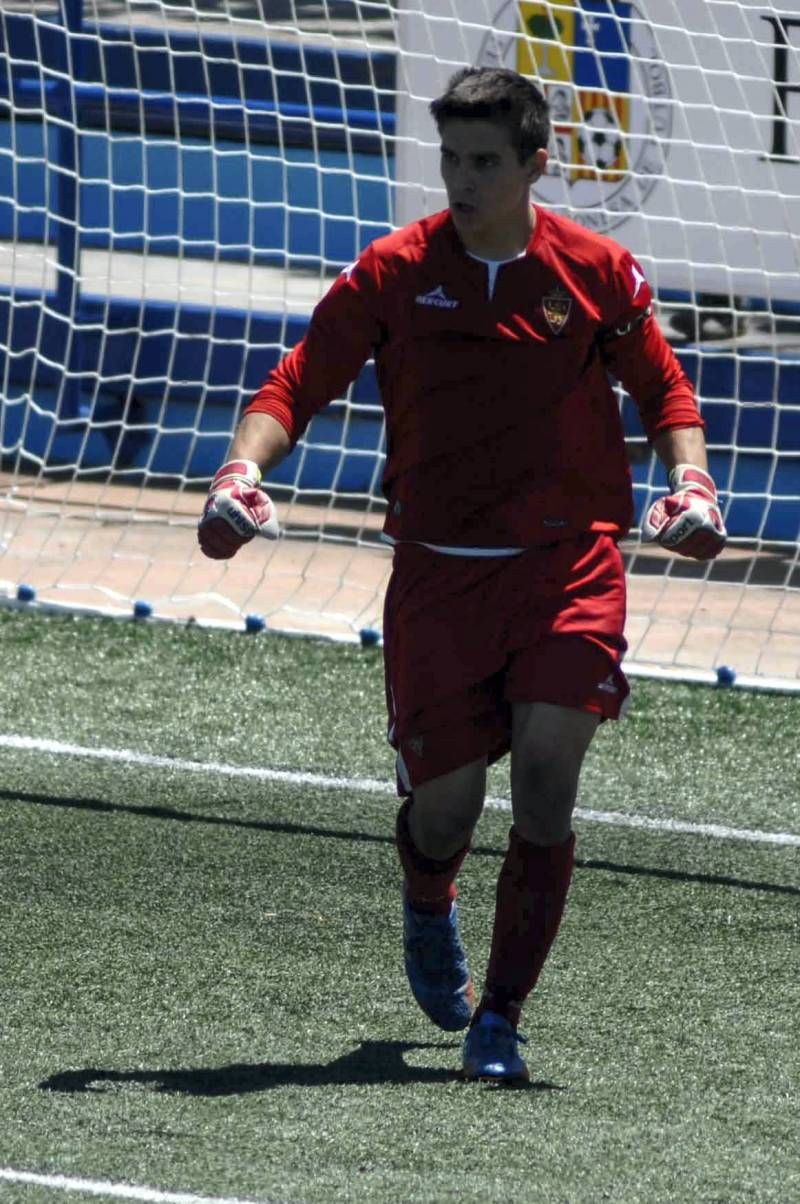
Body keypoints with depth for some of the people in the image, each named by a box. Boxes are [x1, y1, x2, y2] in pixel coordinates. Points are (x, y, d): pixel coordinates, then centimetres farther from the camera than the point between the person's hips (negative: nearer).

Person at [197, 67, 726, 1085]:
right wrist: (240, 473, -18)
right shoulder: (393, 272, -1)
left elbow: (664, 390, 14)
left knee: (545, 780, -16)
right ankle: (428, 911, 39)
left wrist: (692, 484, -4)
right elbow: (297, 386, 0)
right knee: (443, 802, 1)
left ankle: (499, 1020, -9)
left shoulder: (597, 271, 1)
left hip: (568, 568, 0)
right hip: (437, 571, 0)